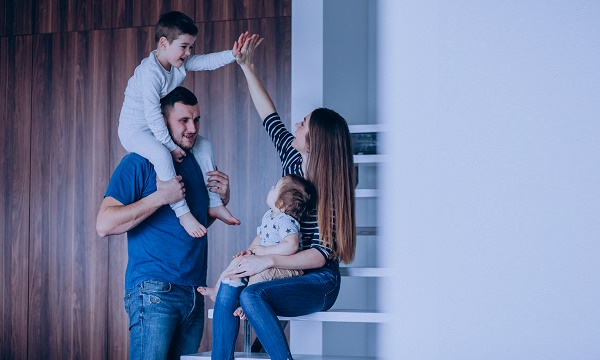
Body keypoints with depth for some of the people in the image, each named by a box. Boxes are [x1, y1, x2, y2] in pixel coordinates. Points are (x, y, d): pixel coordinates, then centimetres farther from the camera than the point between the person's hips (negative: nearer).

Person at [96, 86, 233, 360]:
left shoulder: (196, 163, 16)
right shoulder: (138, 163, -5)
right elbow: (104, 225, -15)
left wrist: (222, 199, 9)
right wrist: (160, 197, -19)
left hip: (194, 292, 7)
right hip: (154, 291, -7)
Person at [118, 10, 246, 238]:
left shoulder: (181, 63, 0)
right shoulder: (150, 72, -27)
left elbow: (208, 61, -3)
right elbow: (152, 116, -30)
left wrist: (233, 54, -22)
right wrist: (171, 146, -27)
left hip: (159, 128, 10)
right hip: (134, 130, -9)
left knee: (203, 146, 6)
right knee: (161, 154, -37)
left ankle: (214, 204, 11)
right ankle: (183, 213, -31)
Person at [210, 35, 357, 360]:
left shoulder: (329, 187, -15)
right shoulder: (294, 161, 4)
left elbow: (321, 255, -19)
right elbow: (270, 117, 15)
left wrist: (269, 261, -28)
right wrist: (247, 67, 16)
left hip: (319, 283, -7)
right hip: (289, 274, 7)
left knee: (252, 296, -33)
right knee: (228, 292, -21)